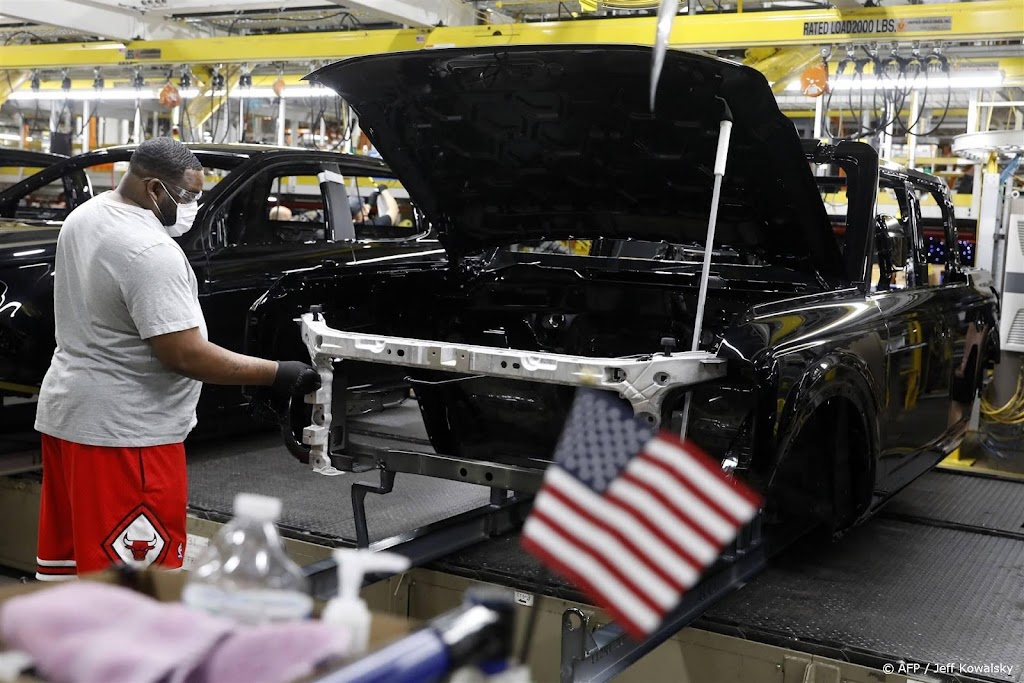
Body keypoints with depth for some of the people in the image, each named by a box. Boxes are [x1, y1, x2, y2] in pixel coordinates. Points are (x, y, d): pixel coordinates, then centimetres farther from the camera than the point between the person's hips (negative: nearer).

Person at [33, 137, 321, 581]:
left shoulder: (83, 216, 7)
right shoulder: (148, 250, -23)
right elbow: (185, 354, -24)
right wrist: (277, 373, -18)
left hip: (66, 410, 10)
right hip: (122, 430, -10)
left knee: (68, 550, 19)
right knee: (129, 563, -3)